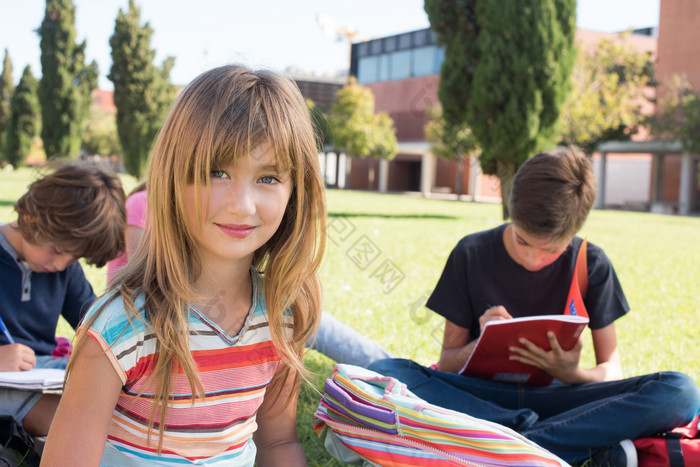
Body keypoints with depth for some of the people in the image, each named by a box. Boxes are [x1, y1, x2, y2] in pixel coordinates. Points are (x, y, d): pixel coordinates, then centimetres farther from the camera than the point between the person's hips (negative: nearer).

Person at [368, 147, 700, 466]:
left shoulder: (591, 265, -2)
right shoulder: (471, 254, -3)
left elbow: (611, 370, 3)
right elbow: (447, 363, 1)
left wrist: (573, 374, -21)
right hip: (481, 395, 0)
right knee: (385, 372, -30)